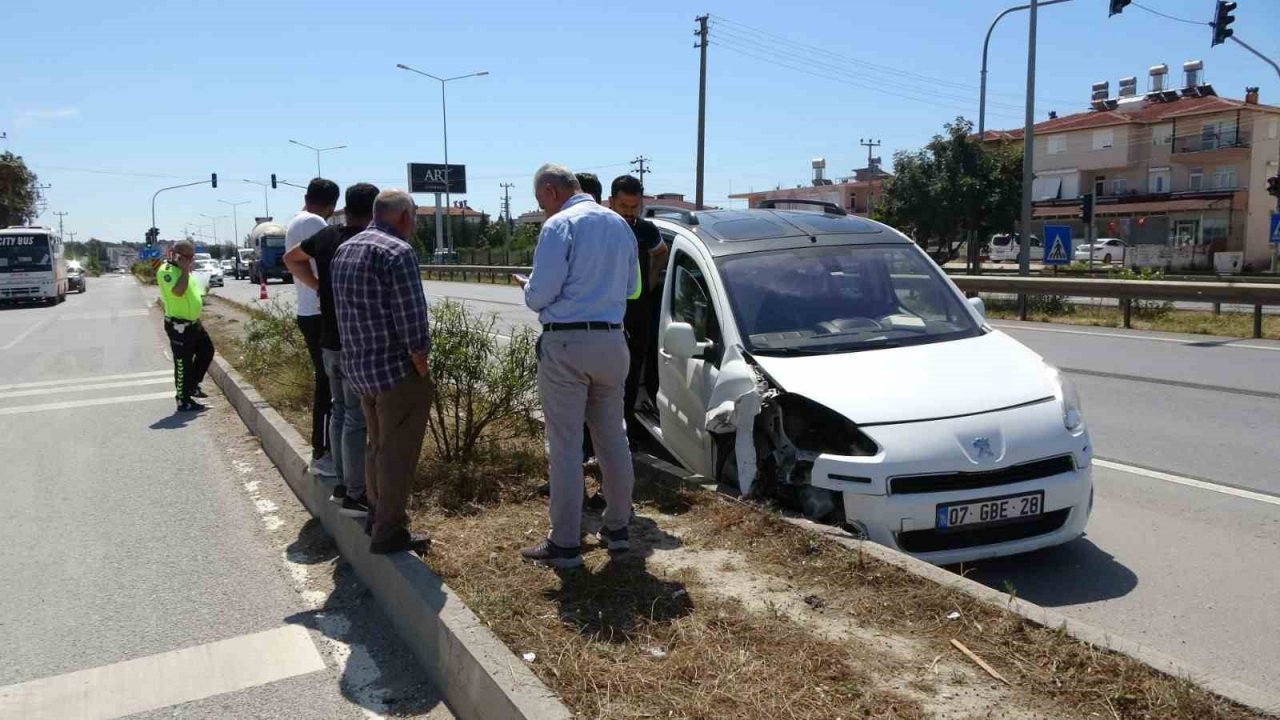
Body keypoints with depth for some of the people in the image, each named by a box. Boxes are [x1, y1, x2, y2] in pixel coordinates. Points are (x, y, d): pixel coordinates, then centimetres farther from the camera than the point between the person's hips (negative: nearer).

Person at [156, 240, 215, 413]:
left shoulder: (181, 270, 14)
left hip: (193, 322, 10)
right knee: (183, 363, -2)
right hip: (179, 326, -10)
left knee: (206, 351, 18)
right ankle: (184, 402, 7)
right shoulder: (166, 270, -16)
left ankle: (193, 386, 32)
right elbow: (178, 291, -31)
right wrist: (185, 270, -24)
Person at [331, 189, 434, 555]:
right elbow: (412, 321, -20)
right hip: (397, 370, -8)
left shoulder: (343, 250, 11)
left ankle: (377, 514, 36)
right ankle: (389, 532, 10)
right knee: (397, 452, 2)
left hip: (358, 368, 8)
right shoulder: (398, 252, -16)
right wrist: (423, 371, -10)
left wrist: (360, 357, 16)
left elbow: (335, 301, 14)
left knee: (377, 444, 22)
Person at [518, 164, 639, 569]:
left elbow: (539, 295, -13)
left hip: (566, 344, -6)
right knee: (613, 438, 14)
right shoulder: (619, 224, 12)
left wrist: (528, 290, 8)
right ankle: (617, 529, 24)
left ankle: (565, 544, 5)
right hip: (612, 341, 7)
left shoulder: (560, 225, -10)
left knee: (565, 445, -1)